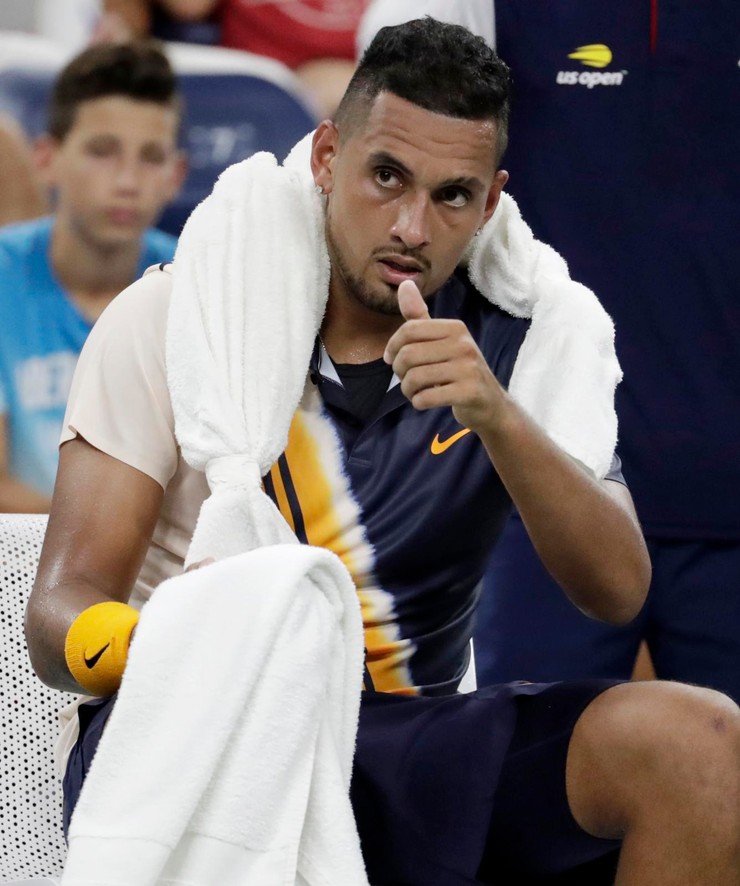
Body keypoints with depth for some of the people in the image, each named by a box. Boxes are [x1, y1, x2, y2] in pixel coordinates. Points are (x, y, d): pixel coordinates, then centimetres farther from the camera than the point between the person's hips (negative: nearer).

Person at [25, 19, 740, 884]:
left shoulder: (517, 342, 4)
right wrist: (115, 643, -32)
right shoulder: (172, 320, -2)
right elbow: (61, 610, -7)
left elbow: (617, 588, -9)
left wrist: (494, 415, -25)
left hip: (405, 742, 3)